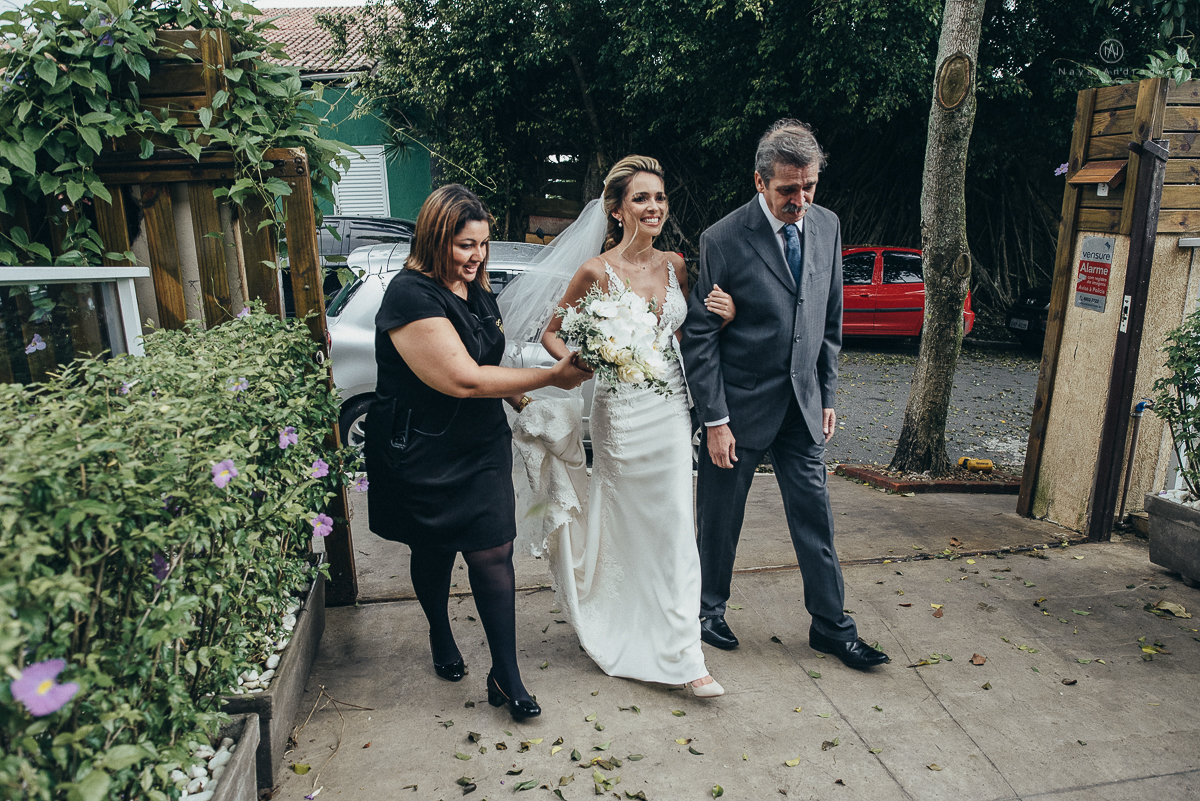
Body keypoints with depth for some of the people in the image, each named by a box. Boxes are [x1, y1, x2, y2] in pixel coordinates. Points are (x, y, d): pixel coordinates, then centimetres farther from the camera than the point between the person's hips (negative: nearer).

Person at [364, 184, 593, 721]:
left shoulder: (475, 290, 6)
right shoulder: (411, 297, -21)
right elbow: (463, 379, -28)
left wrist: (517, 397, 12)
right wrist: (551, 378, -25)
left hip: (482, 448, 6)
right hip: (424, 455, -6)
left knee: (493, 553, 2)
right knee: (433, 553, 15)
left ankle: (506, 676, 12)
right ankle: (441, 637, 44)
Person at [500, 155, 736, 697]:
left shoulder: (675, 265, 5)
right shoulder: (596, 271, -9)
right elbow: (550, 332, 0)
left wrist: (721, 317, -4)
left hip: (671, 407, 5)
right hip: (621, 412, -4)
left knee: (673, 529, 10)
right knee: (627, 527, 9)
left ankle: (683, 655, 25)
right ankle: (619, 633, 31)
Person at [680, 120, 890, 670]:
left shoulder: (827, 226, 3)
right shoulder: (724, 240, -14)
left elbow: (830, 320, 11)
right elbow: (699, 335, -12)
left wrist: (827, 395, 9)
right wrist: (714, 419, -14)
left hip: (802, 403, 5)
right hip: (740, 403, -4)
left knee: (814, 517, 11)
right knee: (720, 519, 11)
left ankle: (830, 625, 27)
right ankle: (709, 609, 33)